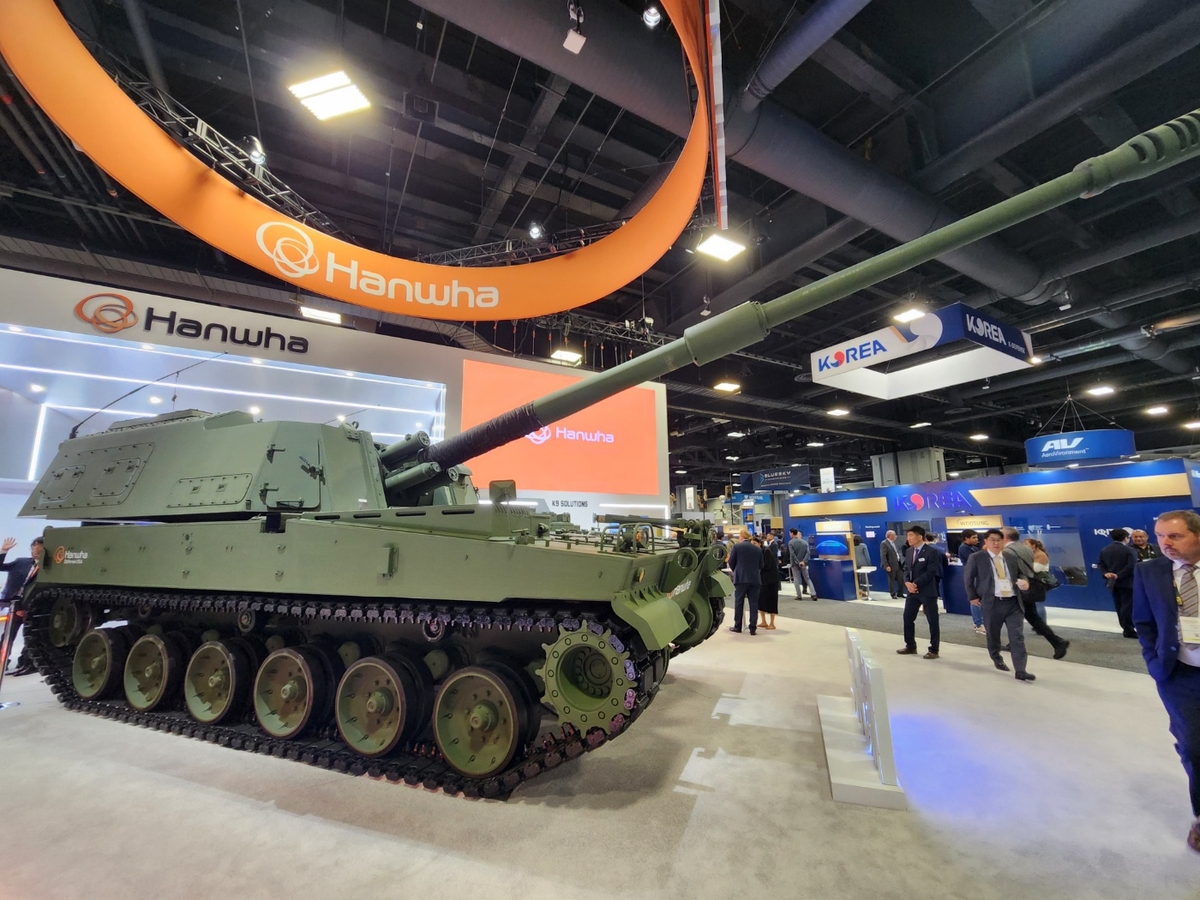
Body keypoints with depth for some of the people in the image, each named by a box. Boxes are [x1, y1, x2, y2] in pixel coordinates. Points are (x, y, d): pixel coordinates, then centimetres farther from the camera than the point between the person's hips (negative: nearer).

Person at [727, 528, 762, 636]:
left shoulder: (736, 547, -3)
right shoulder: (758, 549, 7)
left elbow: (731, 563, 2)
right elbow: (761, 566, 10)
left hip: (741, 578, -3)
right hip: (755, 579, 3)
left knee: (738, 603, 7)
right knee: (754, 603, 7)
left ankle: (737, 627, 14)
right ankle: (753, 629, 7)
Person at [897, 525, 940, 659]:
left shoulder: (931, 552, -12)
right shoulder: (908, 551, 10)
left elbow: (930, 573, -17)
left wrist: (915, 584, -19)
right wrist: (907, 582, -7)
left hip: (927, 591, -7)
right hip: (912, 591, 7)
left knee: (932, 621, 5)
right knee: (908, 618, 11)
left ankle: (933, 650, 16)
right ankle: (910, 646, 25)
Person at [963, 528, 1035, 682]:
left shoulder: (1010, 558, 12)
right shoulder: (977, 558, -3)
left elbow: (1017, 576, 17)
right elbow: (967, 578, 2)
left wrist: (1024, 582, -6)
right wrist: (973, 597, -1)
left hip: (1013, 602, 3)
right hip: (992, 603, -3)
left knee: (1017, 637, -2)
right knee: (993, 635, 12)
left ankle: (1021, 671, 1)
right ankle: (997, 660, 35)